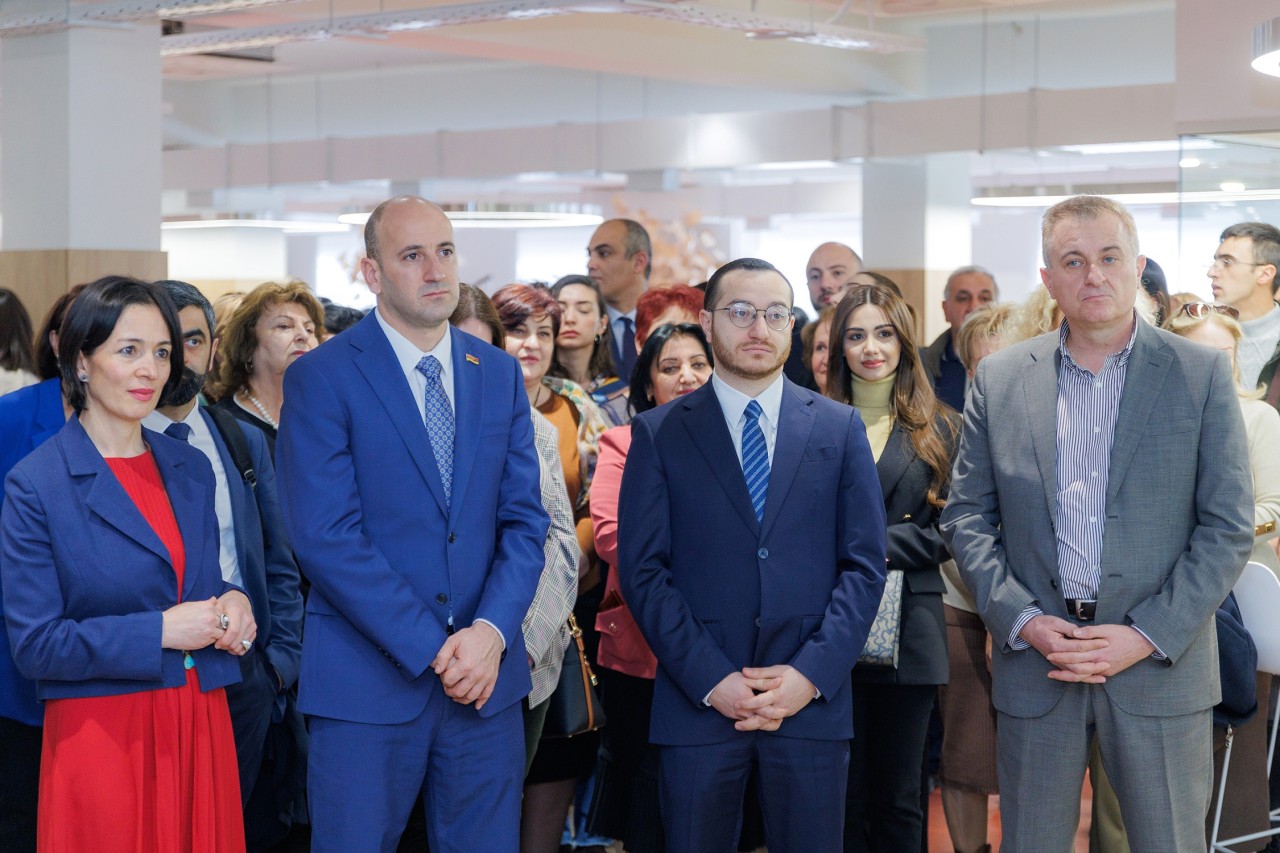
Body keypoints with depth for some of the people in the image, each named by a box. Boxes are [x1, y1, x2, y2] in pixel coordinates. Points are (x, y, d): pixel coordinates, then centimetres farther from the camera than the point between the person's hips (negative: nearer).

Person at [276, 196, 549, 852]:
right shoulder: (321, 378, -5)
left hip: (487, 677, 4)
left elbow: (524, 521, 7)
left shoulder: (500, 374, 10)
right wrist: (433, 649, -15)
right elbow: (324, 538, -12)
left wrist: (491, 632, -10)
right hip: (367, 681, -4)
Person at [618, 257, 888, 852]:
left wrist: (812, 674, -9)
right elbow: (643, 570, -1)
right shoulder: (659, 434, 5)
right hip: (696, 702, -1)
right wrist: (710, 680, -11)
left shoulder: (839, 429, 9)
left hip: (814, 696, 1)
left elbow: (865, 565, 4)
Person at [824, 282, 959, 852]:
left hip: (908, 629, 1)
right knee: (841, 794, 2)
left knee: (898, 801, 6)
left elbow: (950, 528, 1)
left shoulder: (937, 430, 9)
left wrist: (881, 544, -12)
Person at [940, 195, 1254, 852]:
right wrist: (1023, 620, -8)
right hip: (1033, 656, 2)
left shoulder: (1201, 374, 0)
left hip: (1161, 663, -1)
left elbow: (1228, 526, -3)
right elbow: (966, 515, 6)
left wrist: (1147, 636, -11)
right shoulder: (998, 378, 6)